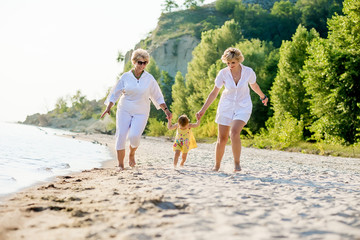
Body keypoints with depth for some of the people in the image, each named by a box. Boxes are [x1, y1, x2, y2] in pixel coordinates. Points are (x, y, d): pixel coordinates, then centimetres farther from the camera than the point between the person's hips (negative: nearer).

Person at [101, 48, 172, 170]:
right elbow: (115, 93, 6)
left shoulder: (149, 79, 1)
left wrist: (165, 109, -2)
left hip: (141, 113, -1)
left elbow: (157, 96, 8)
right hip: (124, 110, 1)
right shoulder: (125, 77, 0)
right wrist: (108, 108, -4)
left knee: (134, 136, -21)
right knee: (121, 135, -12)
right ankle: (120, 165, -3)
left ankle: (132, 154, 11)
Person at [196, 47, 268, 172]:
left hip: (243, 107, -1)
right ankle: (217, 166, 22)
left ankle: (237, 163, -12)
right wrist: (203, 110, -3)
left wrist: (263, 96, 29)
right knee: (222, 138, 3)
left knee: (234, 133, -26)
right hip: (226, 107, 1)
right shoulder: (223, 73, -11)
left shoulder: (248, 72, -12)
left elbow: (254, 85, 11)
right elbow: (214, 93, -2)